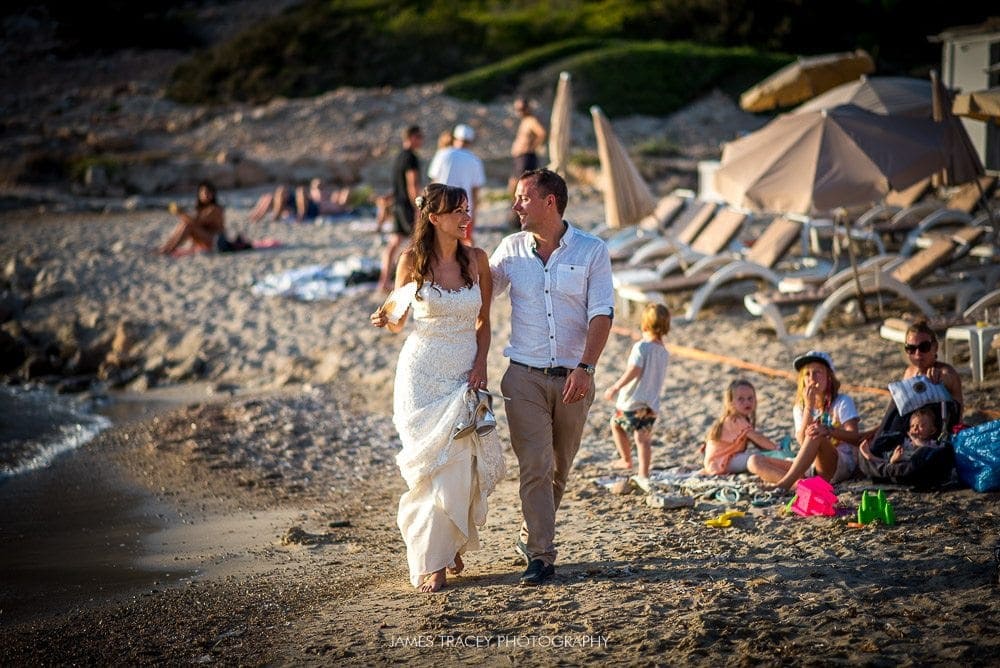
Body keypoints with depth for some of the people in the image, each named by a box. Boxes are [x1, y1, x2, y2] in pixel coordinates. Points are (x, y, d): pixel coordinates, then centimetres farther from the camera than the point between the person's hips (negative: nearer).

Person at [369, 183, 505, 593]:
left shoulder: (476, 259, 2)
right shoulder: (412, 261, -3)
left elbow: (483, 321, 11)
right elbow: (398, 321, 6)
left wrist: (480, 364, -2)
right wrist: (385, 320, -15)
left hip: (466, 372, 2)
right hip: (423, 373, -2)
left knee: (465, 463, -1)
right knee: (434, 464, -6)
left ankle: (453, 543, 24)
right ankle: (430, 563, 1)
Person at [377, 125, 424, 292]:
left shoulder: (399, 156, 16)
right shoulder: (411, 158, -14)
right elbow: (413, 186, -20)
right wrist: (418, 210, -20)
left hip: (397, 204, 9)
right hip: (408, 205, -9)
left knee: (394, 242, 6)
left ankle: (384, 280, 3)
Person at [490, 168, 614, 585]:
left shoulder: (591, 251, -3)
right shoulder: (510, 250, 4)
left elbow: (601, 314, -7)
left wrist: (585, 368, -20)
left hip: (573, 377, 0)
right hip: (525, 377, 0)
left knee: (559, 468, 12)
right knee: (535, 467, -9)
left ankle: (531, 538, 32)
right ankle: (540, 556, -5)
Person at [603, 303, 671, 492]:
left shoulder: (641, 346, -11)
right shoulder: (664, 353, 12)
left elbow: (634, 370, -22)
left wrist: (616, 387, -17)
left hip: (631, 401, -5)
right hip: (652, 404, 5)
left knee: (616, 424, 20)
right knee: (643, 438, 0)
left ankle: (626, 460, 25)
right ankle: (643, 474, -13)